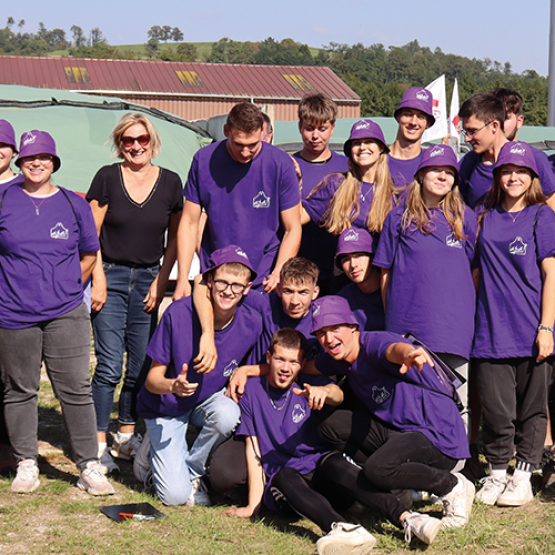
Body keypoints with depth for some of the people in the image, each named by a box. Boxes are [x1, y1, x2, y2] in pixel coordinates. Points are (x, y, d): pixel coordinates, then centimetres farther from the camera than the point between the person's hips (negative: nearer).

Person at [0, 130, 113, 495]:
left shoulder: (74, 204, 7)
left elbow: (90, 254, 16)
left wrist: (67, 287, 9)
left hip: (66, 314, 0)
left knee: (76, 389, -2)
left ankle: (89, 465, 6)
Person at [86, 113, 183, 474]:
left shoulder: (170, 182, 4)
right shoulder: (107, 177, -1)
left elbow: (175, 237, 10)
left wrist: (161, 281, 3)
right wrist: (98, 279, -7)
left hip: (148, 279, 3)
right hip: (111, 276, -3)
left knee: (141, 365, 6)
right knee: (109, 367, -7)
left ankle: (126, 436, 22)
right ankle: (99, 442, 2)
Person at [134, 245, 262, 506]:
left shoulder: (252, 323, -17)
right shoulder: (178, 313, -24)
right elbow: (152, 379, -19)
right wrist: (173, 386, -39)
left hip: (210, 399, 3)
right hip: (167, 408, -3)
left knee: (227, 415, -35)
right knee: (175, 495, -16)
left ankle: (192, 471, -7)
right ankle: (153, 451, 18)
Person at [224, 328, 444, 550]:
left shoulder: (308, 385, 9)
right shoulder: (253, 389, 8)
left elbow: (337, 395, -16)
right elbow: (253, 448, 2)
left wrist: (325, 391, -41)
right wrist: (253, 504, -7)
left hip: (316, 465, 1)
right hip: (281, 477, -1)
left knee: (335, 463, -33)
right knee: (285, 477, -35)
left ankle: (405, 517, -49)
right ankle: (340, 528, -63)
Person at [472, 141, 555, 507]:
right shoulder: (487, 219, 11)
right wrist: (471, 321, 12)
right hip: (492, 330, 3)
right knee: (495, 406, 2)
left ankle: (523, 477, 15)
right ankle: (496, 473, 17)